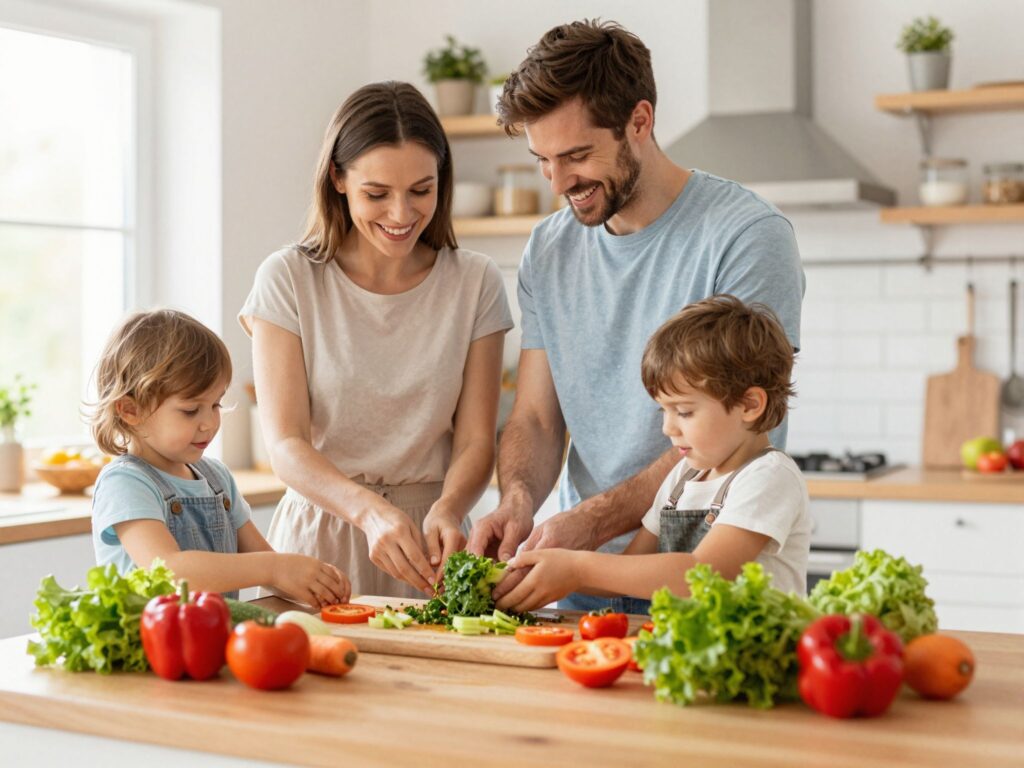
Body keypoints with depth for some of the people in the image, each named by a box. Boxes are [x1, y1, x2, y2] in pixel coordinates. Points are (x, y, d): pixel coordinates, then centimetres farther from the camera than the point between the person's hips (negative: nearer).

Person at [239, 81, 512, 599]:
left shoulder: (475, 284, 4)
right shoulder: (289, 279, -1)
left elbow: (476, 439, 1)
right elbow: (286, 445, -8)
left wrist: (447, 509, -20)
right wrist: (371, 511, -25)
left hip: (425, 542, 1)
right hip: (319, 535, -1)